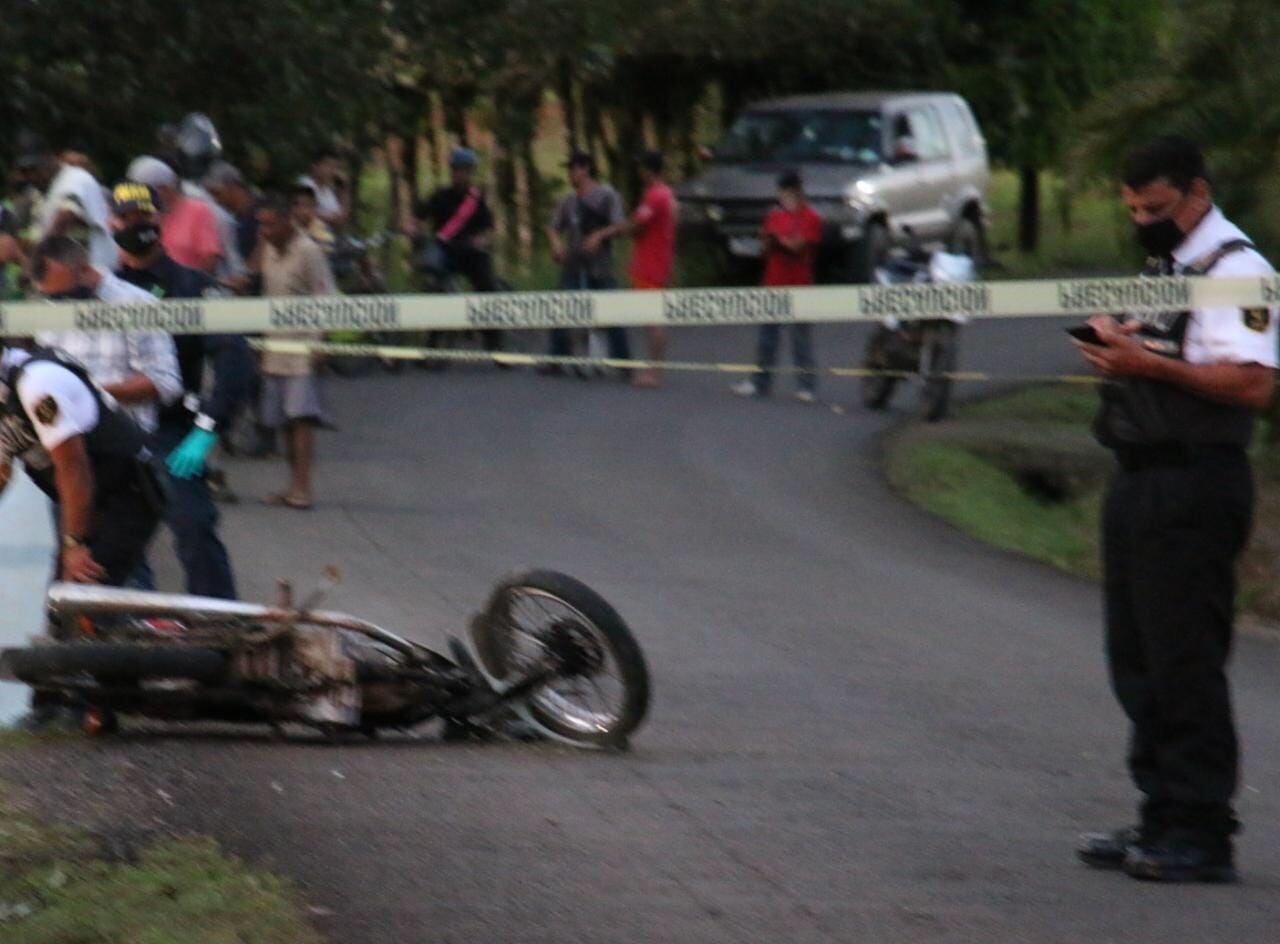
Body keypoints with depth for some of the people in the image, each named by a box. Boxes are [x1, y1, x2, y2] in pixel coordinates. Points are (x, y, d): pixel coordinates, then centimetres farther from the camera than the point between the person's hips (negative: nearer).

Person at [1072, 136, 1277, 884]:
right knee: (1139, 661, 12)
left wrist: (1150, 364, -25)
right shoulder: (1164, 266, 19)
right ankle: (1164, 821, 19)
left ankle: (1203, 835, -7)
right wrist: (1117, 344, 8)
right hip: (1142, 480, 10)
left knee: (1185, 661, -10)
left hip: (1194, 490, -10)